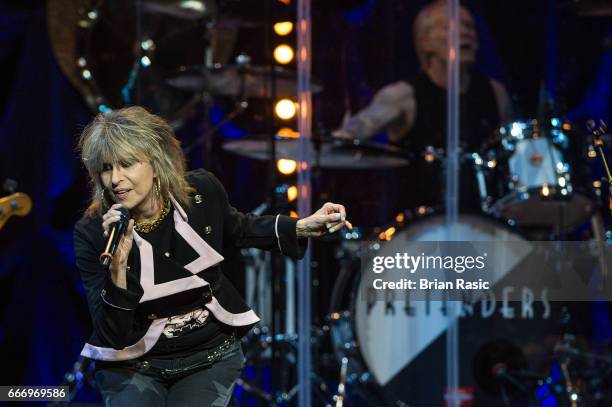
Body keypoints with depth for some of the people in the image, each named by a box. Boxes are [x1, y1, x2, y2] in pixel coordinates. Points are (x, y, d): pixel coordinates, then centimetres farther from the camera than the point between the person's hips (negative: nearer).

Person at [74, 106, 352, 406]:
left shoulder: (201, 193, -10)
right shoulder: (92, 232, -17)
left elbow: (236, 230, 15)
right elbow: (114, 334, -20)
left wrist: (302, 228, 3)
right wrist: (118, 265, -33)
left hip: (210, 357, 2)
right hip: (134, 367, -2)